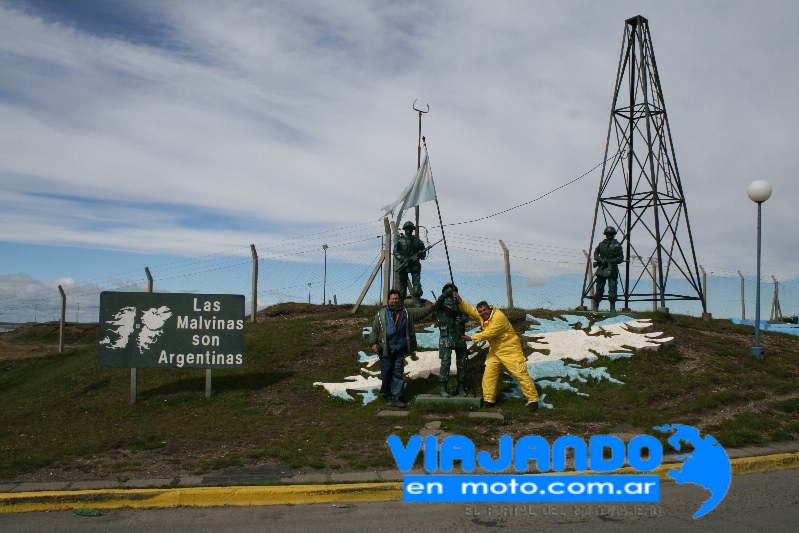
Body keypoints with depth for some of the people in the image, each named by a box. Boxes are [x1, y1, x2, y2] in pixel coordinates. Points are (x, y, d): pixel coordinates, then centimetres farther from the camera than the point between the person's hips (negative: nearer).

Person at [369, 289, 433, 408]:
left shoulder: (406, 313, 9)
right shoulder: (381, 314, 2)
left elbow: (421, 312, 16)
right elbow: (374, 330, 3)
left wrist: (432, 306, 8)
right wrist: (373, 343, -5)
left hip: (400, 349, 2)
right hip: (386, 349, -2)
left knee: (398, 373, 1)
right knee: (386, 373, 4)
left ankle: (396, 398, 6)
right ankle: (386, 394, 25)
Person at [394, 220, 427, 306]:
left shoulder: (417, 240, 6)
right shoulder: (400, 240, 2)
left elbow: (423, 250, 13)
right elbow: (395, 252, -1)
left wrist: (421, 254, -11)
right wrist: (403, 259, -14)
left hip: (415, 265, 1)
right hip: (402, 265, 0)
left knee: (417, 283, -9)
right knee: (402, 283, 4)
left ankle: (417, 301, -7)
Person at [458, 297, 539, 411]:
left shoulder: (499, 317, -25)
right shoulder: (481, 316, 1)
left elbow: (488, 334, -26)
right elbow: (469, 309, 7)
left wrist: (472, 338, -18)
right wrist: (460, 300, -8)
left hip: (510, 350, -8)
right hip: (495, 351, 8)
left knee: (520, 374, -7)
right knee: (489, 374, 2)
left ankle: (533, 400, 0)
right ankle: (489, 399, 10)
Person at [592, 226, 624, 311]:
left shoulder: (617, 245, 2)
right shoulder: (601, 244, 10)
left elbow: (621, 258, -1)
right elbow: (595, 254, 10)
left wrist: (610, 261, -13)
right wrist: (601, 260, -10)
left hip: (612, 270, -2)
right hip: (601, 269, 2)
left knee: (612, 288, -7)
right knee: (599, 288, 4)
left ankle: (612, 307, -2)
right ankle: (595, 307, 10)